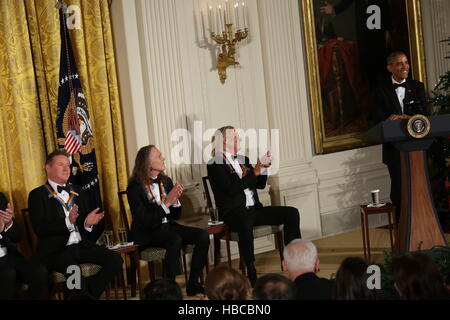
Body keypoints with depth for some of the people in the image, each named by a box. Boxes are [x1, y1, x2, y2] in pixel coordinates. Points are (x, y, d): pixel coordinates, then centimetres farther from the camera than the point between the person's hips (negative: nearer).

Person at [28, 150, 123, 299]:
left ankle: (89, 294, -7)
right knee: (73, 270, -38)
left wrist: (88, 223, -2)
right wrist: (67, 222, -23)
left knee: (115, 259, -17)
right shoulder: (38, 195, 1)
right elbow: (39, 229, -10)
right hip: (56, 250, -6)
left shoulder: (77, 192, 20)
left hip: (81, 245, 6)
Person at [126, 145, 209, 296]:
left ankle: (192, 284, -11)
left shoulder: (166, 181, 6)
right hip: (147, 234, -7)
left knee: (203, 236, -16)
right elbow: (145, 221, -20)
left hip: (167, 226, 7)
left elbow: (176, 215, 11)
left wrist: (175, 199, -10)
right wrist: (167, 202, -23)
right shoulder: (135, 187, -13)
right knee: (175, 239, -36)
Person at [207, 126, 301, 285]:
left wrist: (263, 168, 0)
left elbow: (260, 184, 19)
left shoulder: (243, 160, 20)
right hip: (233, 213, -7)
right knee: (245, 222, -42)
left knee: (292, 213, -9)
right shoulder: (215, 165, -4)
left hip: (254, 209, 7)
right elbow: (232, 189, -16)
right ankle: (252, 275, -37)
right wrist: (255, 171, -17)